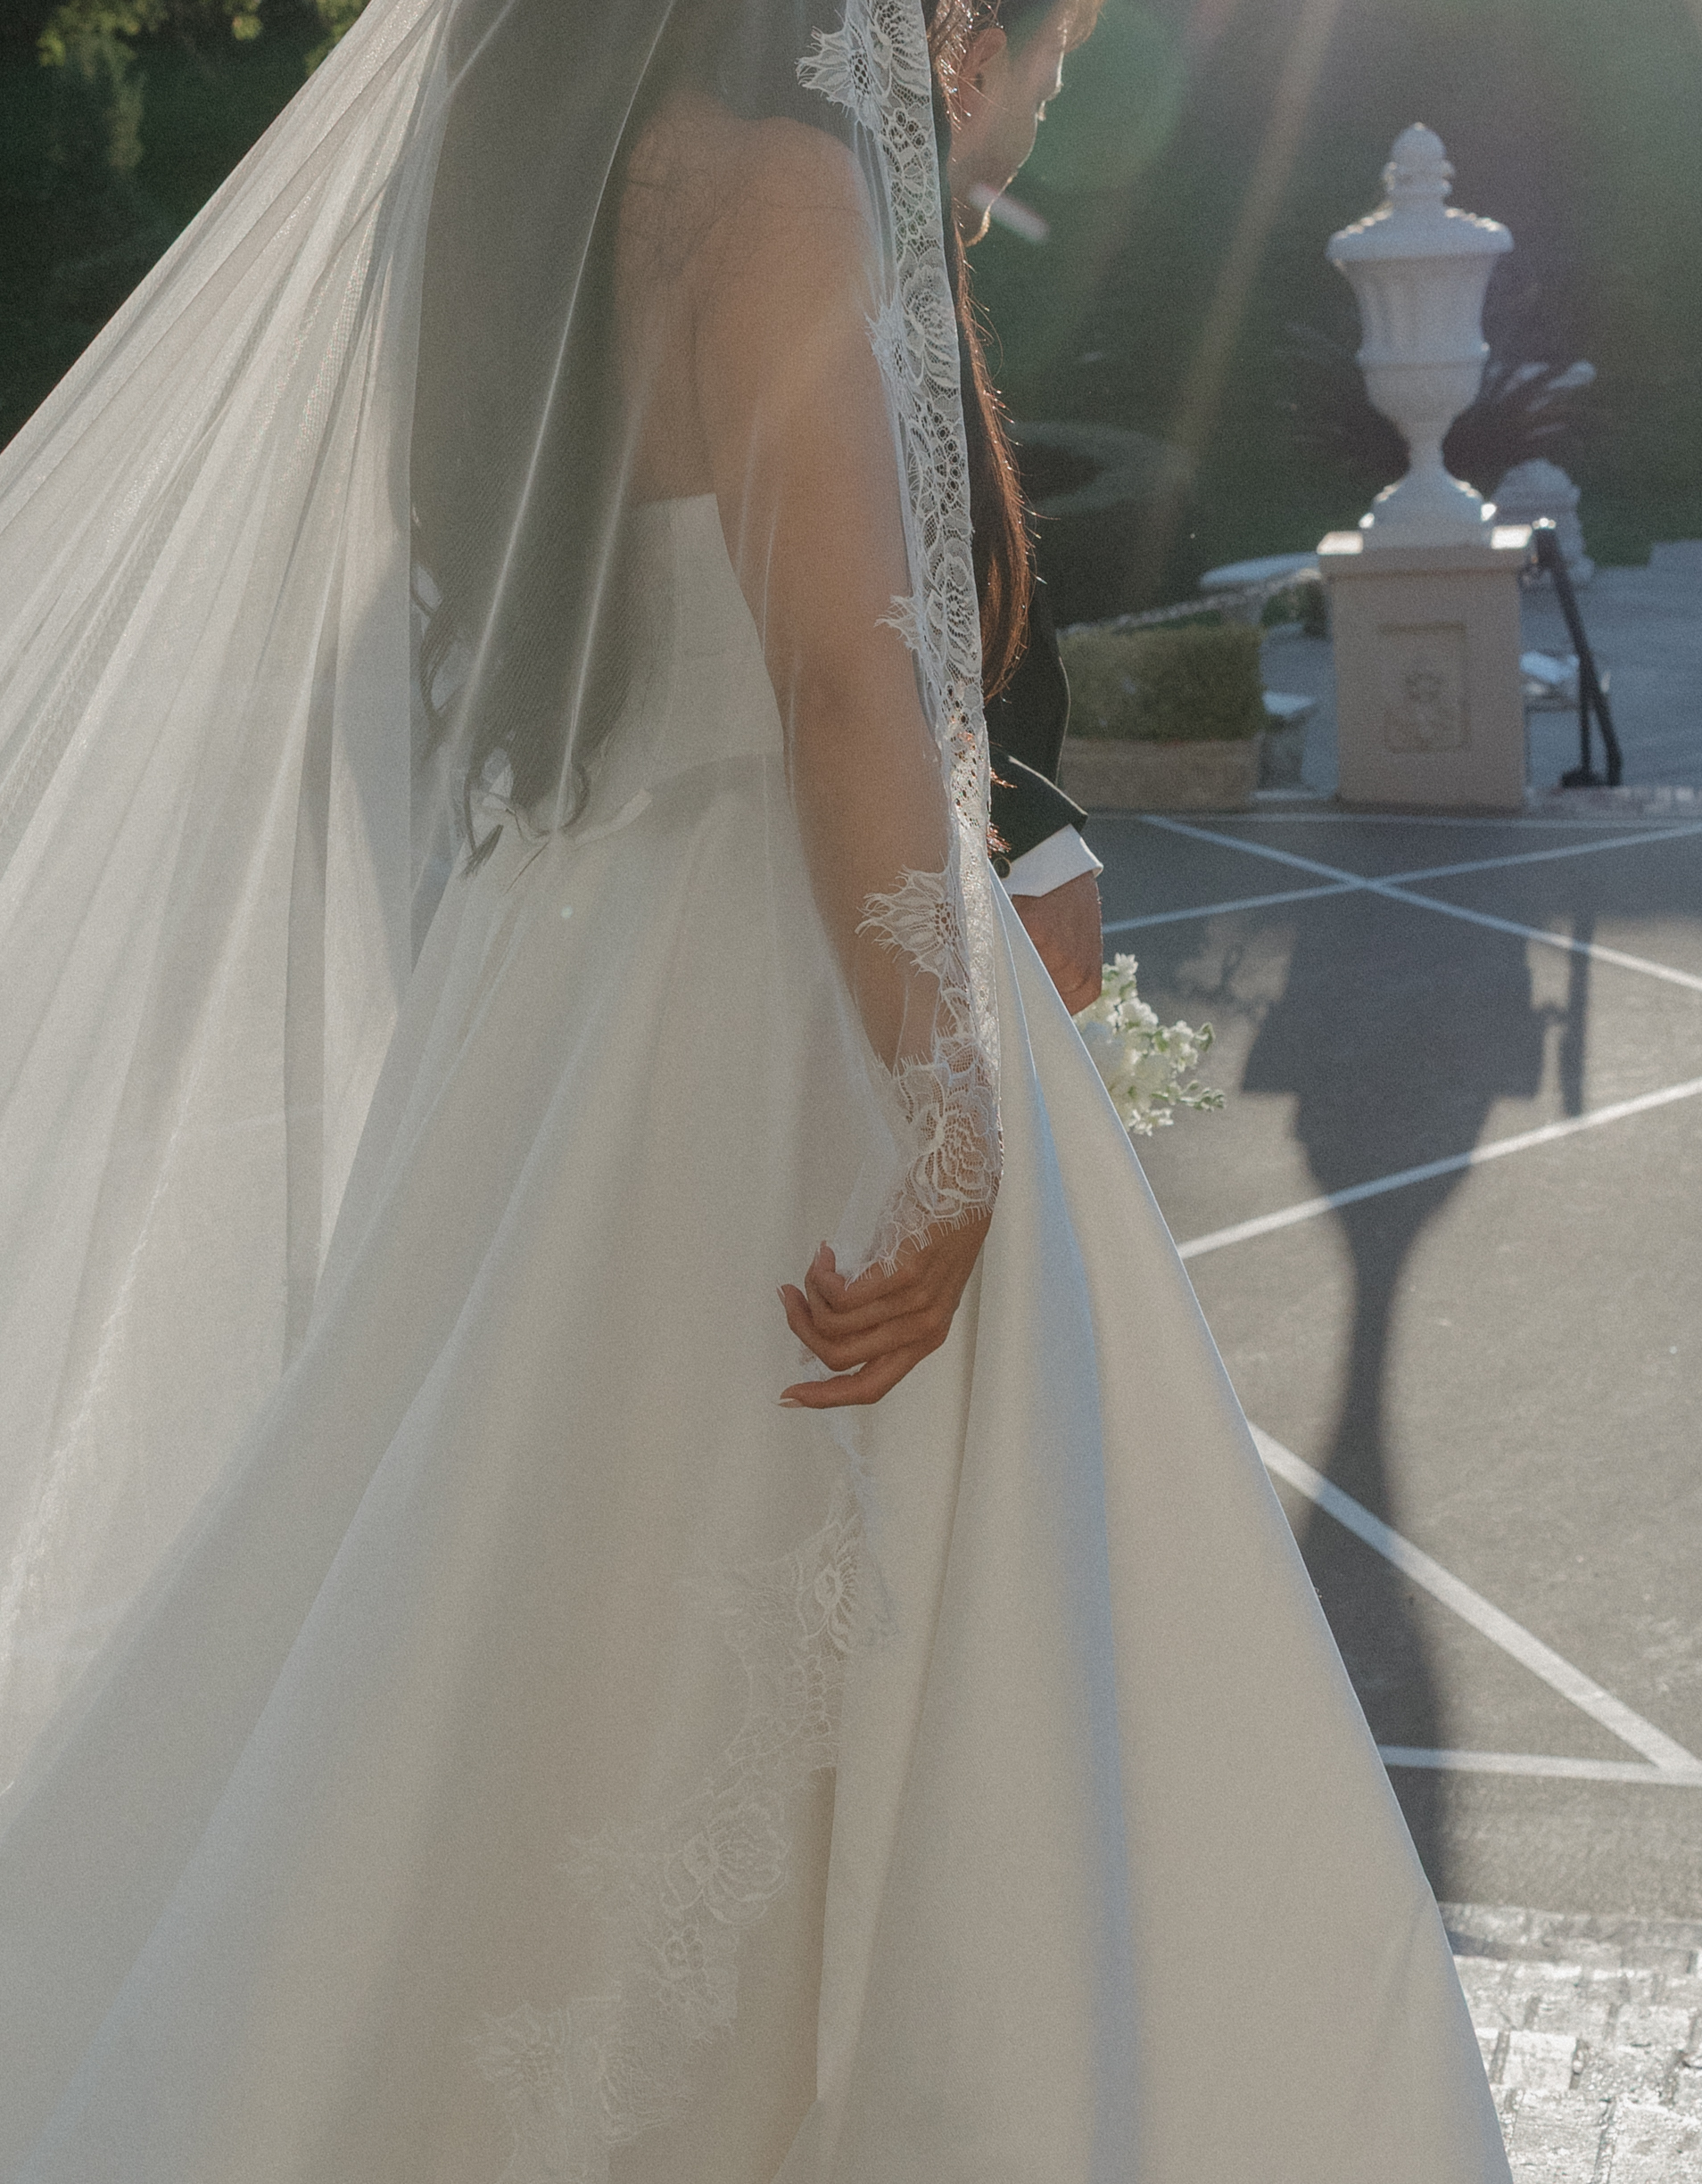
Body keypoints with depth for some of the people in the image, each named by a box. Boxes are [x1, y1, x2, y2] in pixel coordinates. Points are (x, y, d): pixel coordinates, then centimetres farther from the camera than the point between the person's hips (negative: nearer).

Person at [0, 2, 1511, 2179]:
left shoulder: (540, 196, 14)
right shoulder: (775, 183, -13)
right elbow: (845, 670, -21)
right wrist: (946, 1121, -23)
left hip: (562, 954, 9)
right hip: (775, 1014, -9)